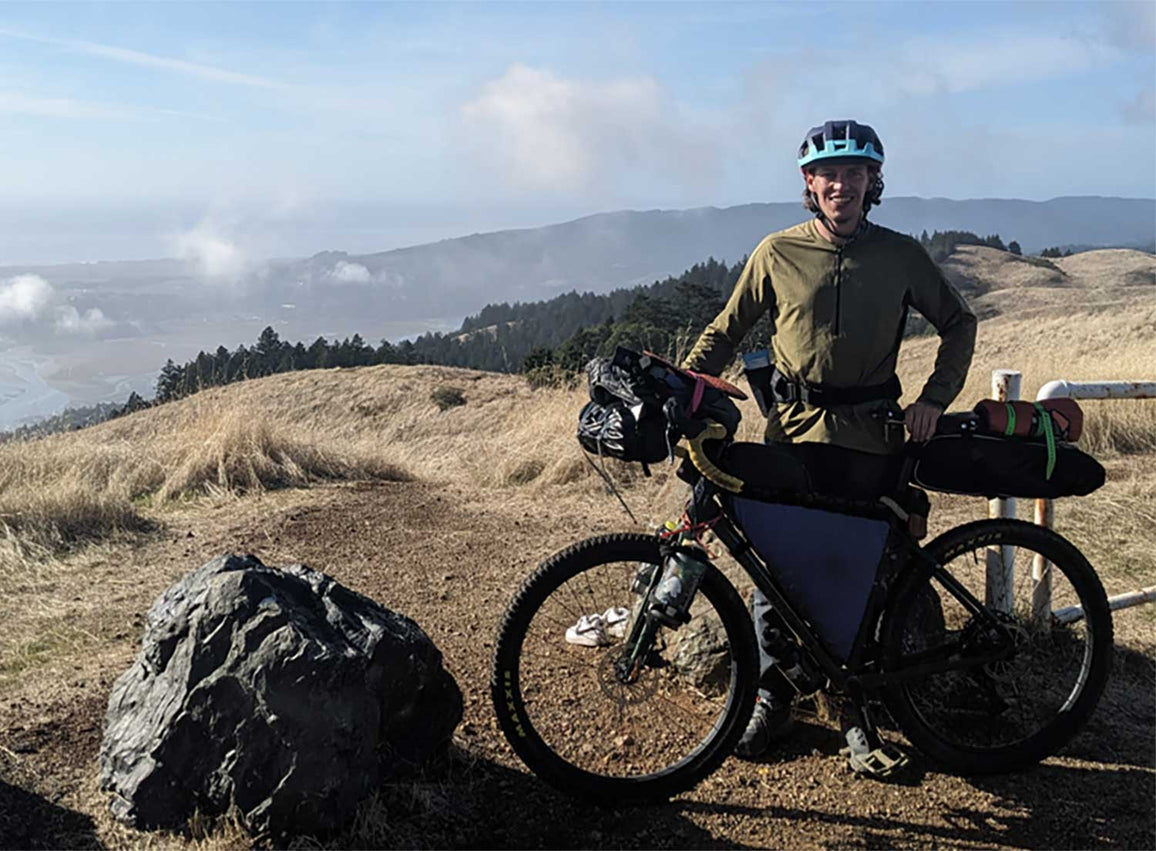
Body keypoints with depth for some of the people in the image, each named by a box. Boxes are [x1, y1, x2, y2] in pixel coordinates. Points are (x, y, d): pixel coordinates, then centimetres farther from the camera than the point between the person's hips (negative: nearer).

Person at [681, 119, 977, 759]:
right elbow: (725, 332, 8)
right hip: (793, 430, 0)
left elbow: (958, 323, 14)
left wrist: (933, 400, 2)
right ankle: (771, 699, 16)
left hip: (870, 435, 1)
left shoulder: (901, 256, 5)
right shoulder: (777, 253, 3)